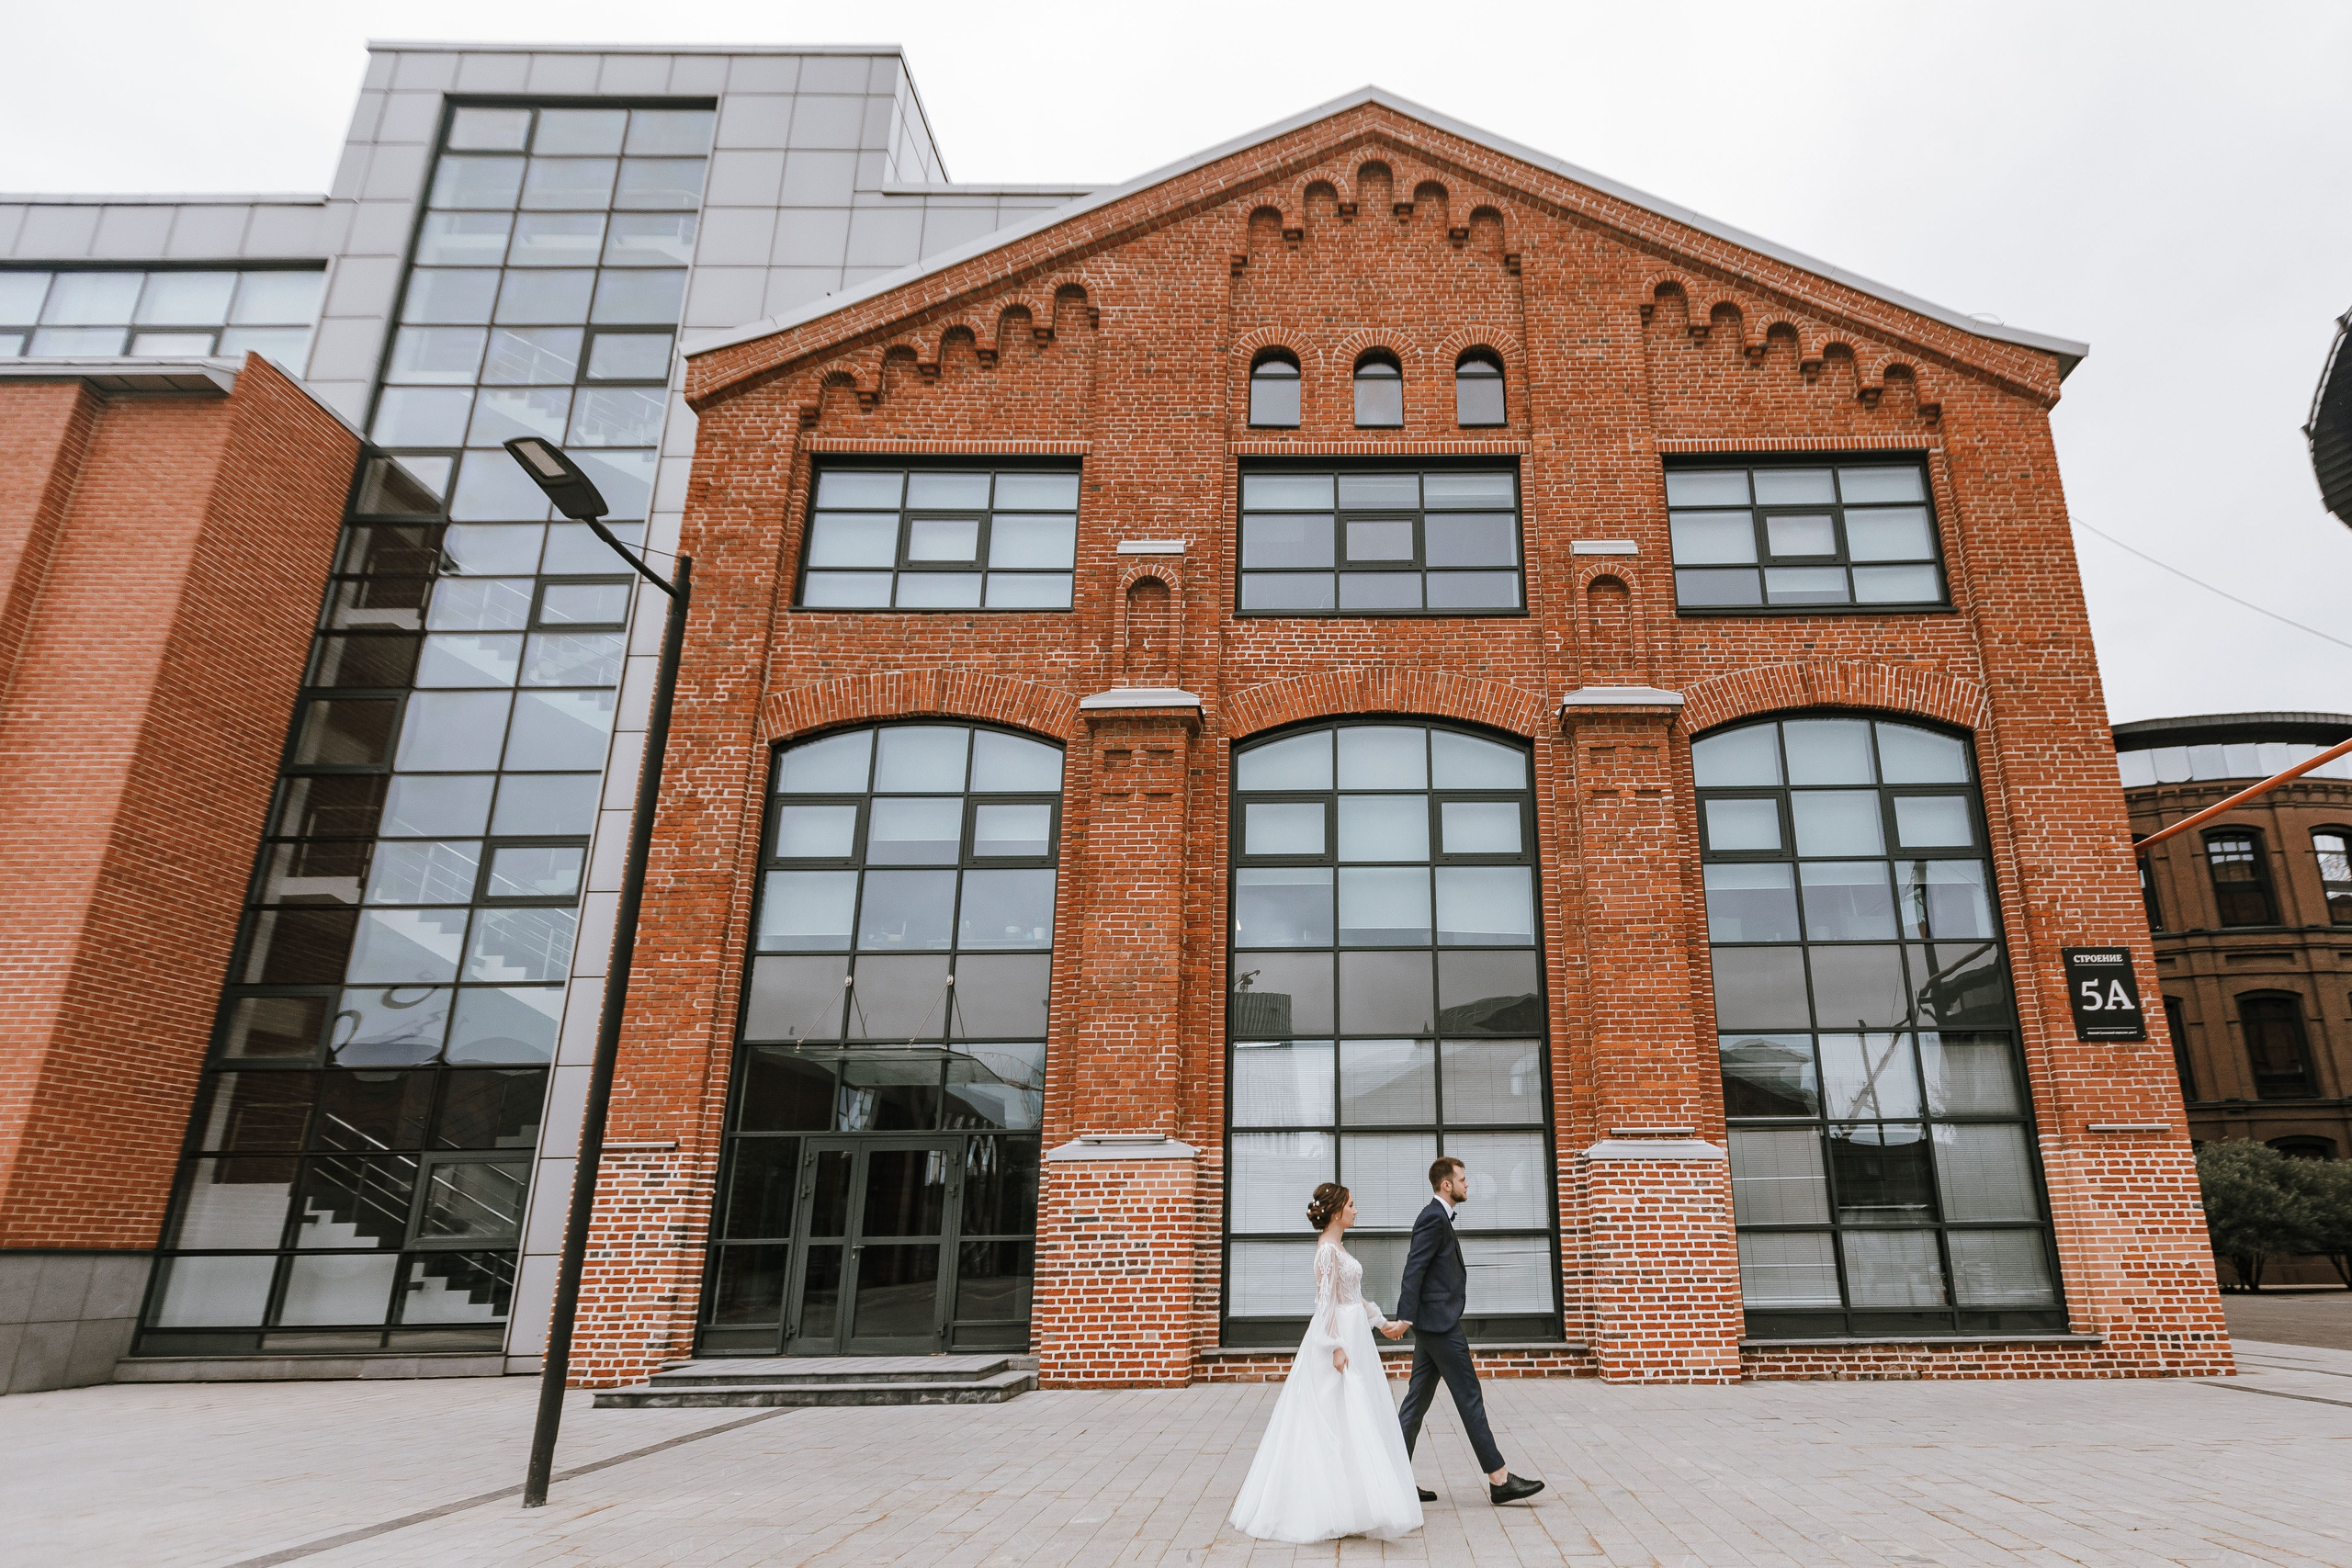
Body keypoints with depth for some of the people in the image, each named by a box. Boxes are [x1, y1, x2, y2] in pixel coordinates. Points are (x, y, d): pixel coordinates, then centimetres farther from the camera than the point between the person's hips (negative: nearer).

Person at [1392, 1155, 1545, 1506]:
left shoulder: (1438, 1218, 17)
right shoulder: (1434, 1218, -14)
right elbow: (1414, 1269, -21)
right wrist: (1405, 1316, -26)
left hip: (1432, 1325, 10)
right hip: (1441, 1323, -10)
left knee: (1417, 1401, 10)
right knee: (1470, 1399, -4)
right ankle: (1499, 1479, 3)